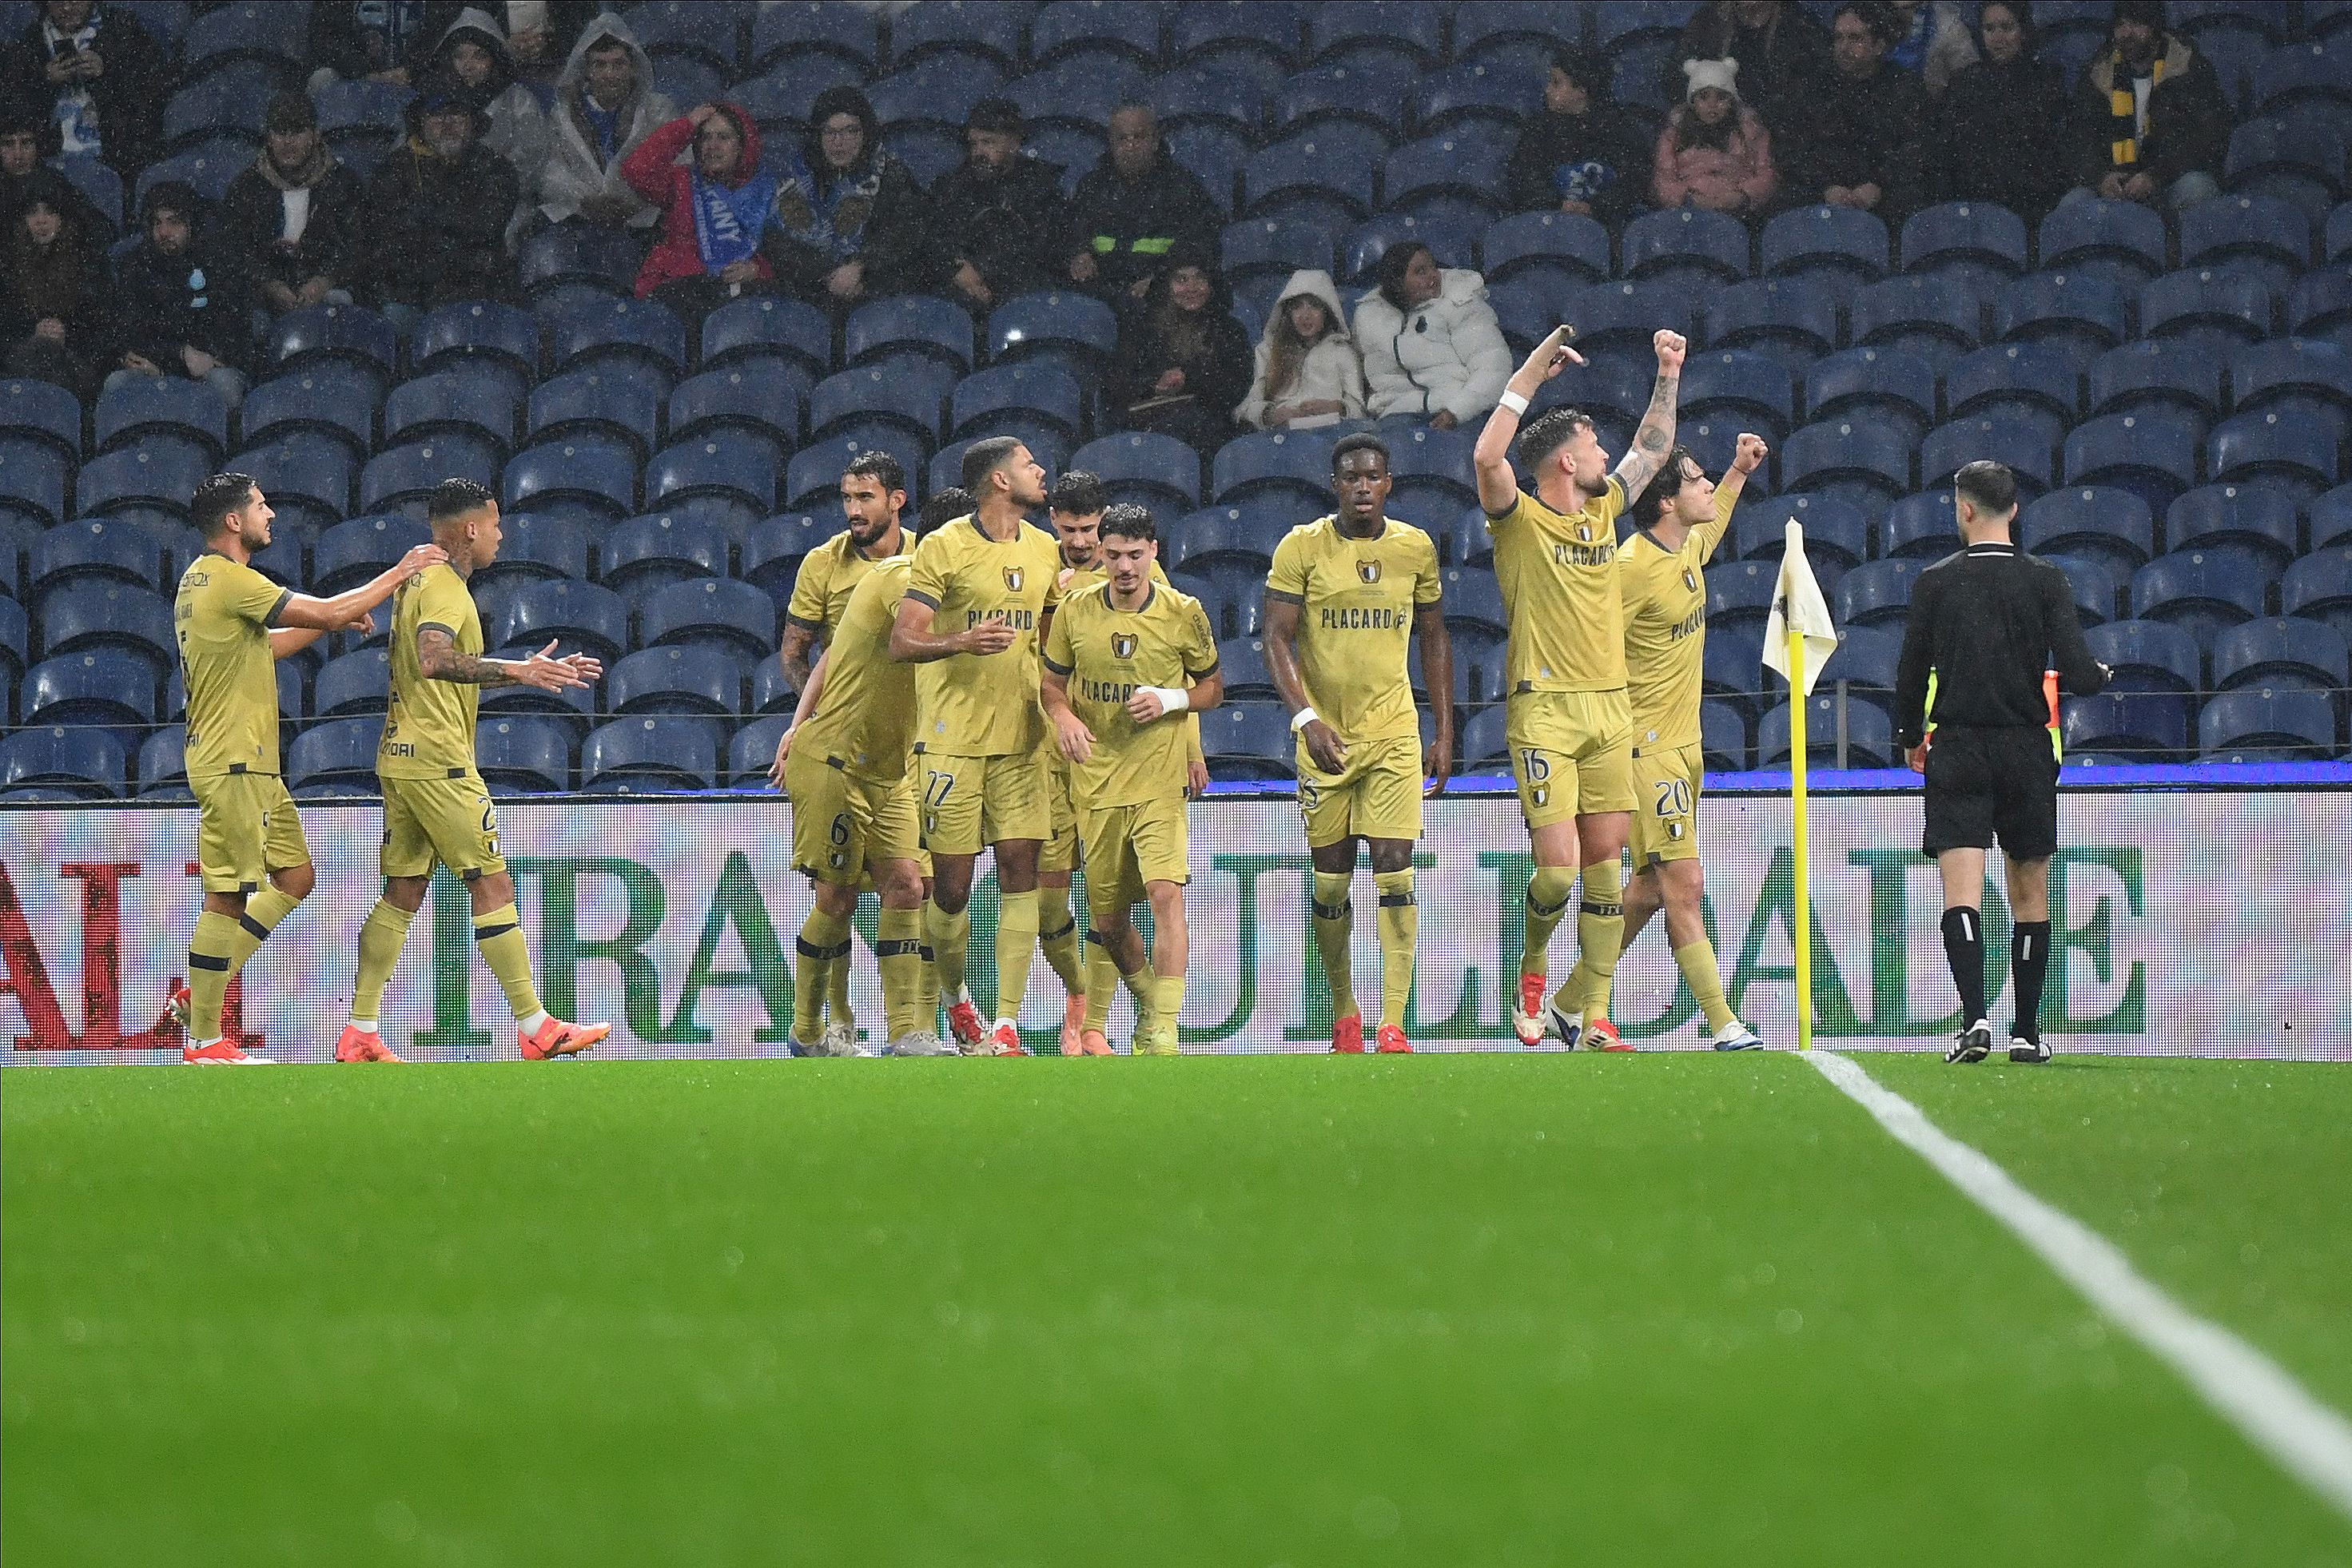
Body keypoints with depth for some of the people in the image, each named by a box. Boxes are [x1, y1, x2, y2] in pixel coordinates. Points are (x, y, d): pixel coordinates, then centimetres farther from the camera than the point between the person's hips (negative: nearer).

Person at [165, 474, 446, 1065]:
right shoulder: (228, 579, -16)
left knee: (296, 878, 12)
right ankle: (203, 1039, -2)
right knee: (227, 896, -7)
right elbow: (326, 612, -16)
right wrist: (397, 574, -6)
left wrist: (335, 620, 19)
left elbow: (263, 645, 28)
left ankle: (199, 996, 12)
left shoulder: (202, 579, 16)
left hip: (253, 765, 10)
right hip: (232, 764, -10)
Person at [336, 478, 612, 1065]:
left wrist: (539, 671, 27)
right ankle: (536, 1030, -4)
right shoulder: (445, 587, -12)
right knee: (492, 885, -6)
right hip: (438, 760, -10)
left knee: (404, 893, 9)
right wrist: (518, 672, -32)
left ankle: (360, 1034, 5)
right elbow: (433, 660, -30)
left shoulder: (418, 581, 18)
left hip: (402, 756, 10)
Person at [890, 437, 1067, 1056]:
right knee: (951, 884, -1)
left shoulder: (1044, 551, 12)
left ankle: (1007, 1023, -4)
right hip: (952, 738, -4)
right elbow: (901, 642, -9)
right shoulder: (944, 547, -6)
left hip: (1021, 738, 4)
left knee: (1019, 870, -4)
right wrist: (960, 643, -27)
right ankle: (955, 998, 24)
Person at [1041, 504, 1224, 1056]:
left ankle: (1163, 1032, -19)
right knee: (1107, 920, 9)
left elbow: (1212, 689, 8)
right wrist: (1064, 715, -10)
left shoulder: (1183, 613, -3)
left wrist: (1169, 699, -12)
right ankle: (1147, 1004, 36)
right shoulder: (1075, 611, 1)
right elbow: (1053, 684, 13)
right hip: (1095, 783, 3)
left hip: (1159, 783, -3)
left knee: (1166, 894, -20)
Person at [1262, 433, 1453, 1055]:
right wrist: (1306, 718, -20)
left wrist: (1444, 733, 9)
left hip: (1395, 734, 1)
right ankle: (1344, 1015, 24)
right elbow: (1277, 640, -7)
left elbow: (1434, 642, 13)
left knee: (1394, 875, -10)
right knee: (1331, 883, 6)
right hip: (1325, 736, -1)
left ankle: (1393, 1027, -12)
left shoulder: (1416, 548, 4)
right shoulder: (1301, 547, -4)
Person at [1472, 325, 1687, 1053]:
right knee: (1557, 869, -12)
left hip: (1610, 710, 6)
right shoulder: (1521, 520, -3)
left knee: (1605, 865, 3)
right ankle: (1533, 968, 17)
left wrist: (1670, 377, 19)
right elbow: (1487, 458, -22)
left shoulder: (1602, 512, 14)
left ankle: (1589, 1015, 7)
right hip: (1545, 711, -6)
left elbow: (1652, 449, 28)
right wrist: (1529, 377, -20)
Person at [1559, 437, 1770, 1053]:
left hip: (1683, 744, 9)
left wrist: (1739, 471, 30)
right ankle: (1725, 1026, -10)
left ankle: (1580, 999, 23)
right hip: (1648, 747, -9)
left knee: (1651, 888, 11)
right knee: (1685, 885, -10)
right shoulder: (1632, 566, -19)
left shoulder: (1687, 550, 9)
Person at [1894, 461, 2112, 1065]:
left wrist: (1911, 738, 19)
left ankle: (1974, 1018, -26)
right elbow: (2078, 674, -10)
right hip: (2027, 752, 1)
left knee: (1961, 893, -8)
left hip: (1957, 750, -1)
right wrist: (2102, 675, 15)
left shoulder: (1935, 582, -1)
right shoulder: (2045, 581, -2)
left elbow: (1910, 674, 2)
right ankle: (2027, 1032, 15)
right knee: (2030, 894, 13)